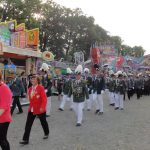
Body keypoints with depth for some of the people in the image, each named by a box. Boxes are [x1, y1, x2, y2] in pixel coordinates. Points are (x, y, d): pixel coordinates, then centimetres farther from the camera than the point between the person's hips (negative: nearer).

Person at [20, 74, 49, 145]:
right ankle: (25, 139, 5)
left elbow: (44, 98, -19)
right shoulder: (30, 89, 4)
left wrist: (42, 107, -25)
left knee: (43, 122, 16)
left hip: (40, 109, -5)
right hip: (31, 109, 5)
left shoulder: (41, 88, -16)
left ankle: (46, 133, 41)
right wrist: (30, 106, 15)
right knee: (28, 124, 0)